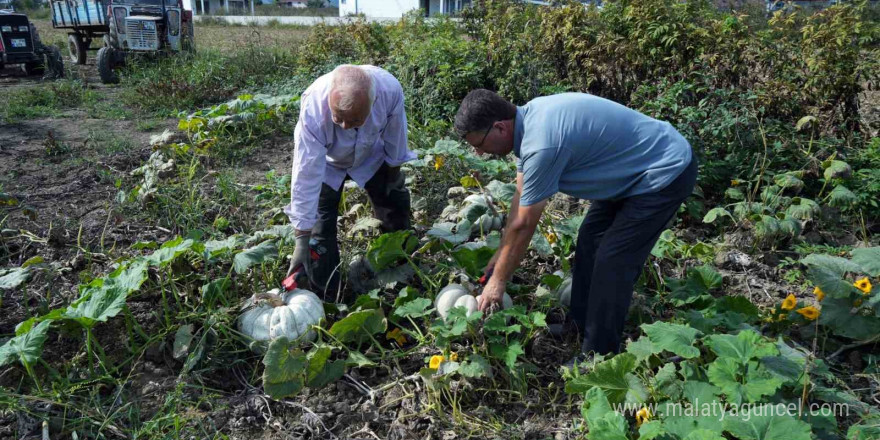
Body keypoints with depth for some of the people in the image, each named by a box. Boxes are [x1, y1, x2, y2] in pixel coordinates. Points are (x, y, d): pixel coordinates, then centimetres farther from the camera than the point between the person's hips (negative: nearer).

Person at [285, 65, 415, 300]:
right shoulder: (313, 107, -43)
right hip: (326, 161, -2)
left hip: (371, 155, 3)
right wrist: (302, 240, -38)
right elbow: (306, 176, -40)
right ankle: (325, 302, 11)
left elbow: (395, 131, -16)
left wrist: (394, 168, -1)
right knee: (320, 230, -8)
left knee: (396, 207, 13)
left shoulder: (390, 89, -39)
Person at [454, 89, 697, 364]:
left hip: (666, 173, -10)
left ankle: (597, 358, 6)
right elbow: (521, 195, 6)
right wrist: (502, 252, 11)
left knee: (612, 263, -8)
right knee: (589, 240, 14)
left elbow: (524, 225, -21)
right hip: (635, 169, 10)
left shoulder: (541, 144, -31)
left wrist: (498, 280, -8)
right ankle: (579, 324, 28)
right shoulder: (528, 118, -2)